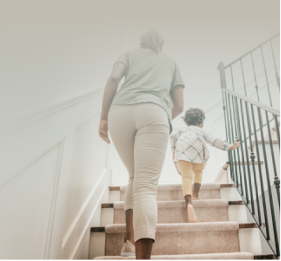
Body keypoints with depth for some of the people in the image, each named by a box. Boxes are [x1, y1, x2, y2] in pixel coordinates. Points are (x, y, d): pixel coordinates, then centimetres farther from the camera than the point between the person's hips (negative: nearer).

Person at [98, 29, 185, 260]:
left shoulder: (130, 54, 30)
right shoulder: (171, 62, 33)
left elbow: (114, 78, 8)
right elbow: (179, 105, 22)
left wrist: (104, 117, 8)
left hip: (120, 111, 2)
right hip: (154, 112, -1)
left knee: (135, 177, 19)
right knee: (146, 185, -13)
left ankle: (130, 240, 13)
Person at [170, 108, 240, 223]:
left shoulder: (183, 131, 39)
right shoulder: (201, 131, 36)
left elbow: (173, 136, 18)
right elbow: (214, 141, 26)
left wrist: (173, 151, 20)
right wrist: (230, 147, 30)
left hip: (181, 148, 0)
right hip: (197, 147, 0)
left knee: (186, 176, -15)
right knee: (198, 171, 24)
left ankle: (189, 203, -36)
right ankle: (195, 195, 7)